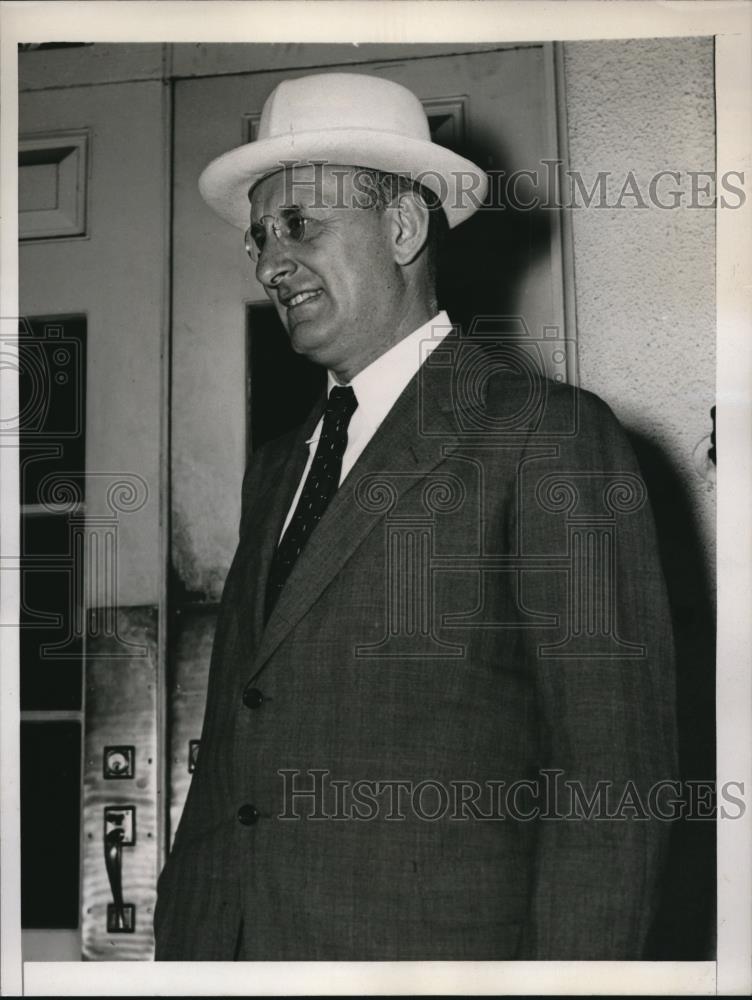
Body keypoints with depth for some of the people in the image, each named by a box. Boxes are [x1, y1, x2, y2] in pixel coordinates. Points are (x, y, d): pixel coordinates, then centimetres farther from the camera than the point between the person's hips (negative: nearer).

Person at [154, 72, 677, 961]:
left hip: (429, 942, -6)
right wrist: (180, 939, 7)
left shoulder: (550, 437, -9)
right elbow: (234, 746, 13)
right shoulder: (278, 468, 14)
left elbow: (610, 778, -13)